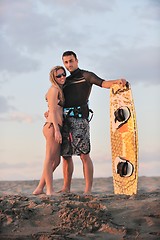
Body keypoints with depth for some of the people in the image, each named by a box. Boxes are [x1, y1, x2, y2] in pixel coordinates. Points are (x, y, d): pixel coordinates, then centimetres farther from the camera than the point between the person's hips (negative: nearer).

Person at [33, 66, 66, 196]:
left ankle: (40, 188, 12)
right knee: (50, 159, -7)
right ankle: (50, 190, -6)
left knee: (56, 161, 9)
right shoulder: (54, 89, -4)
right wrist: (57, 130, -19)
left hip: (56, 128, 10)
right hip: (52, 126, -10)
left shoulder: (60, 90, 23)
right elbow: (53, 111, -12)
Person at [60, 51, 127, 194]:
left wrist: (117, 82, -28)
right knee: (65, 155, 6)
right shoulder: (66, 81, 25)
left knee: (84, 155, -11)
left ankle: (88, 189, -13)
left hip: (79, 117, -6)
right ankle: (66, 188, 12)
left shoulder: (86, 76, 6)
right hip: (64, 119, 7)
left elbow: (103, 83, -9)